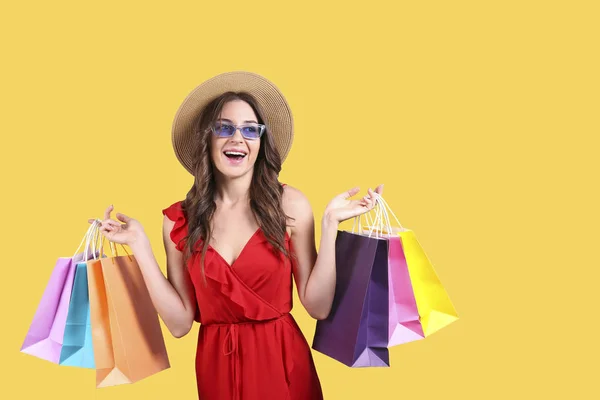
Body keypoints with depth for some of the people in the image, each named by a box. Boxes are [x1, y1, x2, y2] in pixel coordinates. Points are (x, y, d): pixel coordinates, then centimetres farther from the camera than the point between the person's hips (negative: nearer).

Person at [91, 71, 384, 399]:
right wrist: (139, 245, -9)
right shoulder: (179, 219, -5)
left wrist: (329, 224, -17)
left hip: (282, 360, -1)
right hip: (216, 364, 1)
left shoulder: (290, 204, -9)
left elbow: (318, 306, -11)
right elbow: (180, 322, -6)